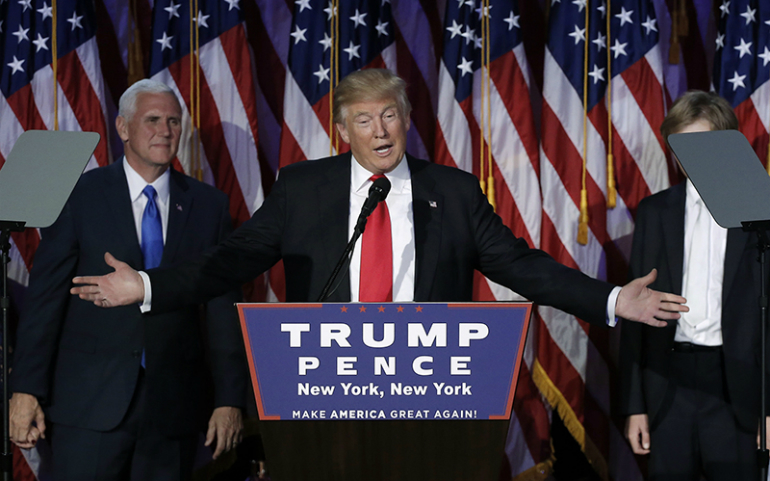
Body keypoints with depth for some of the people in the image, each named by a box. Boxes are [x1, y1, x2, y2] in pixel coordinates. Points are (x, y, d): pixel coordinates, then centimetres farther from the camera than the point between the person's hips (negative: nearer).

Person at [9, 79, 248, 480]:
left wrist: (229, 399, 2)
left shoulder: (208, 205, 8)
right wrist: (26, 390, -7)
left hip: (173, 404, 2)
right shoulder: (80, 195, 1)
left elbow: (222, 307, 7)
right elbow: (44, 295, -1)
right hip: (90, 402, -2)